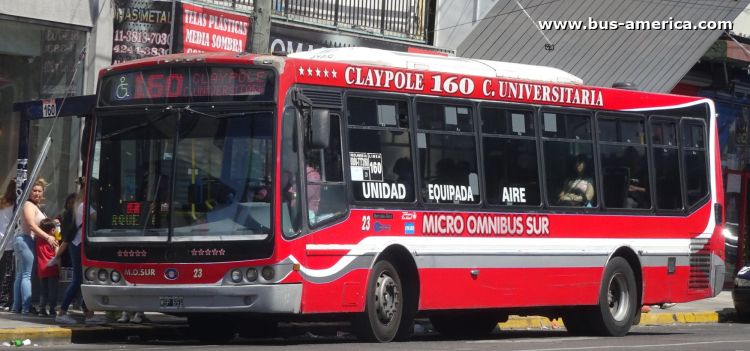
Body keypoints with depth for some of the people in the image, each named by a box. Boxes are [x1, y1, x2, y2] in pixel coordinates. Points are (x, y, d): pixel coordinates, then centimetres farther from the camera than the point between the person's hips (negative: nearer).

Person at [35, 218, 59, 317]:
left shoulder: (38, 239, 6)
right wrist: (60, 268, -4)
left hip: (41, 270, 5)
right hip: (52, 269, -5)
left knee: (43, 290, 12)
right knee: (52, 290, -2)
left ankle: (42, 310, 5)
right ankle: (52, 310, -5)